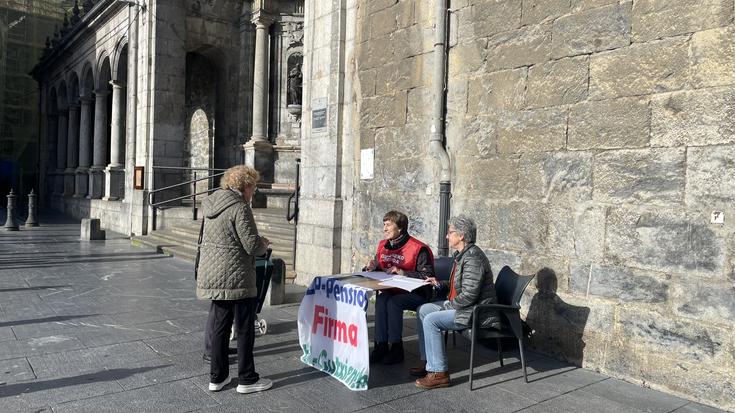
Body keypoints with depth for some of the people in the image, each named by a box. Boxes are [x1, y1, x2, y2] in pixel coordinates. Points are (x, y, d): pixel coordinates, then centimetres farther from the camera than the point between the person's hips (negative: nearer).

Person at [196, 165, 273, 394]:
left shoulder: (211, 204, 11)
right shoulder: (240, 208, -16)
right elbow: (251, 245, -18)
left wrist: (258, 243, 17)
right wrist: (263, 244, 4)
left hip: (212, 277, 8)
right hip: (236, 279, -8)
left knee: (219, 327, 16)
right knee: (245, 330, 5)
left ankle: (217, 377, 25)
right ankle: (247, 379, 15)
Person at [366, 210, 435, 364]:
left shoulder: (418, 249, -14)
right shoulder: (383, 246, 9)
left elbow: (427, 276, -19)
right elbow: (378, 268, 22)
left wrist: (402, 272, -24)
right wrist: (372, 267, -3)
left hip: (415, 293, -6)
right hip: (392, 291, 6)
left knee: (393, 302, -30)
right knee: (380, 299, -24)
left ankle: (396, 349, -16)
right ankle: (381, 346, -18)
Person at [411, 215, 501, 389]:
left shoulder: (473, 257, -21)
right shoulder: (461, 254, 11)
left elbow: (469, 295, -27)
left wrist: (448, 306, -15)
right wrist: (439, 284, 12)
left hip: (476, 313, -11)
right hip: (462, 305, 11)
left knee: (431, 320, -22)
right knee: (423, 310, 9)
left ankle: (438, 373, -14)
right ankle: (429, 363, 14)